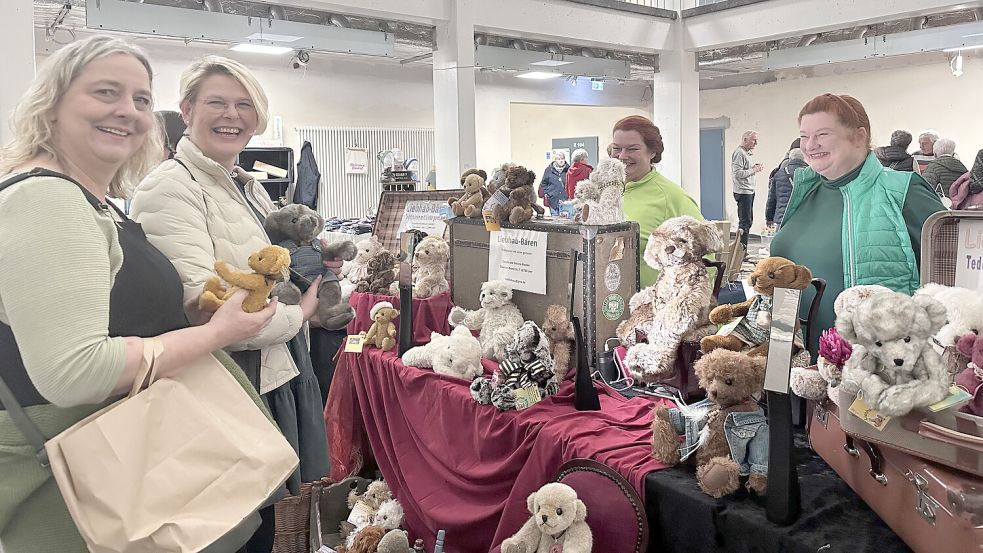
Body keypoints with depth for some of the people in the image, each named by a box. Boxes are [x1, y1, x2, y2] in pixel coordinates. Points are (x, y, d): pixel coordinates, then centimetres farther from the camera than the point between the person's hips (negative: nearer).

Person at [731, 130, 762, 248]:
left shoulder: (746, 153, 20)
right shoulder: (739, 153, -13)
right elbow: (738, 173, -22)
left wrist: (754, 168, 9)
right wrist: (753, 170, -15)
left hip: (749, 191, 11)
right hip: (743, 192, -11)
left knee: (748, 221, 12)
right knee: (745, 222, -10)